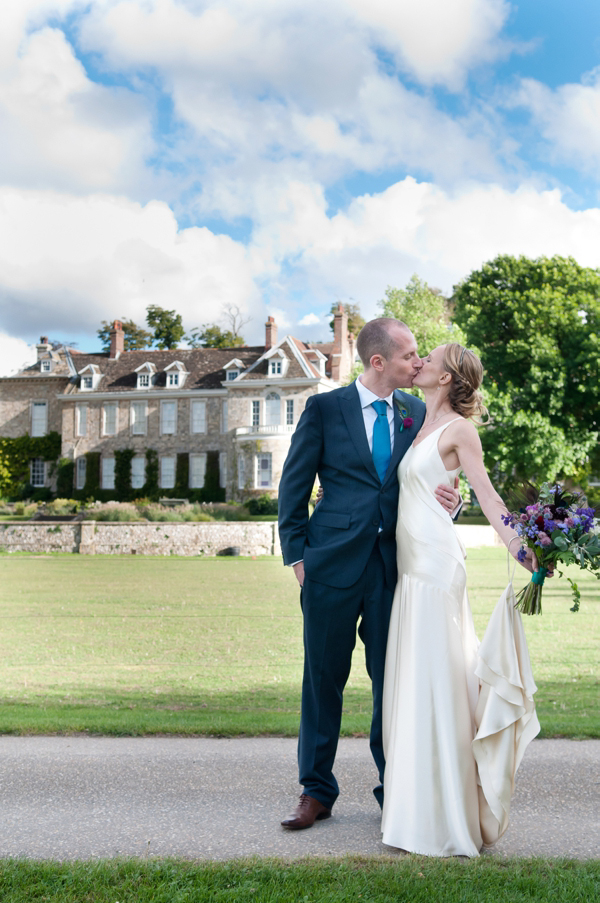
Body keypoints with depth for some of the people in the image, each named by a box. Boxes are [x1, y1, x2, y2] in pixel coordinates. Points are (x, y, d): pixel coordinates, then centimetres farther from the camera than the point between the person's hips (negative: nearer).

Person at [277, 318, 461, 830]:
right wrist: (297, 555, -2)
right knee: (324, 680, 6)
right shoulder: (324, 408, -1)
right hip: (334, 563, -2)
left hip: (395, 563, 2)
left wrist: (449, 500, -10)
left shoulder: (418, 413, 8)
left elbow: (433, 479, 14)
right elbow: (293, 486, 3)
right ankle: (317, 793, 19)